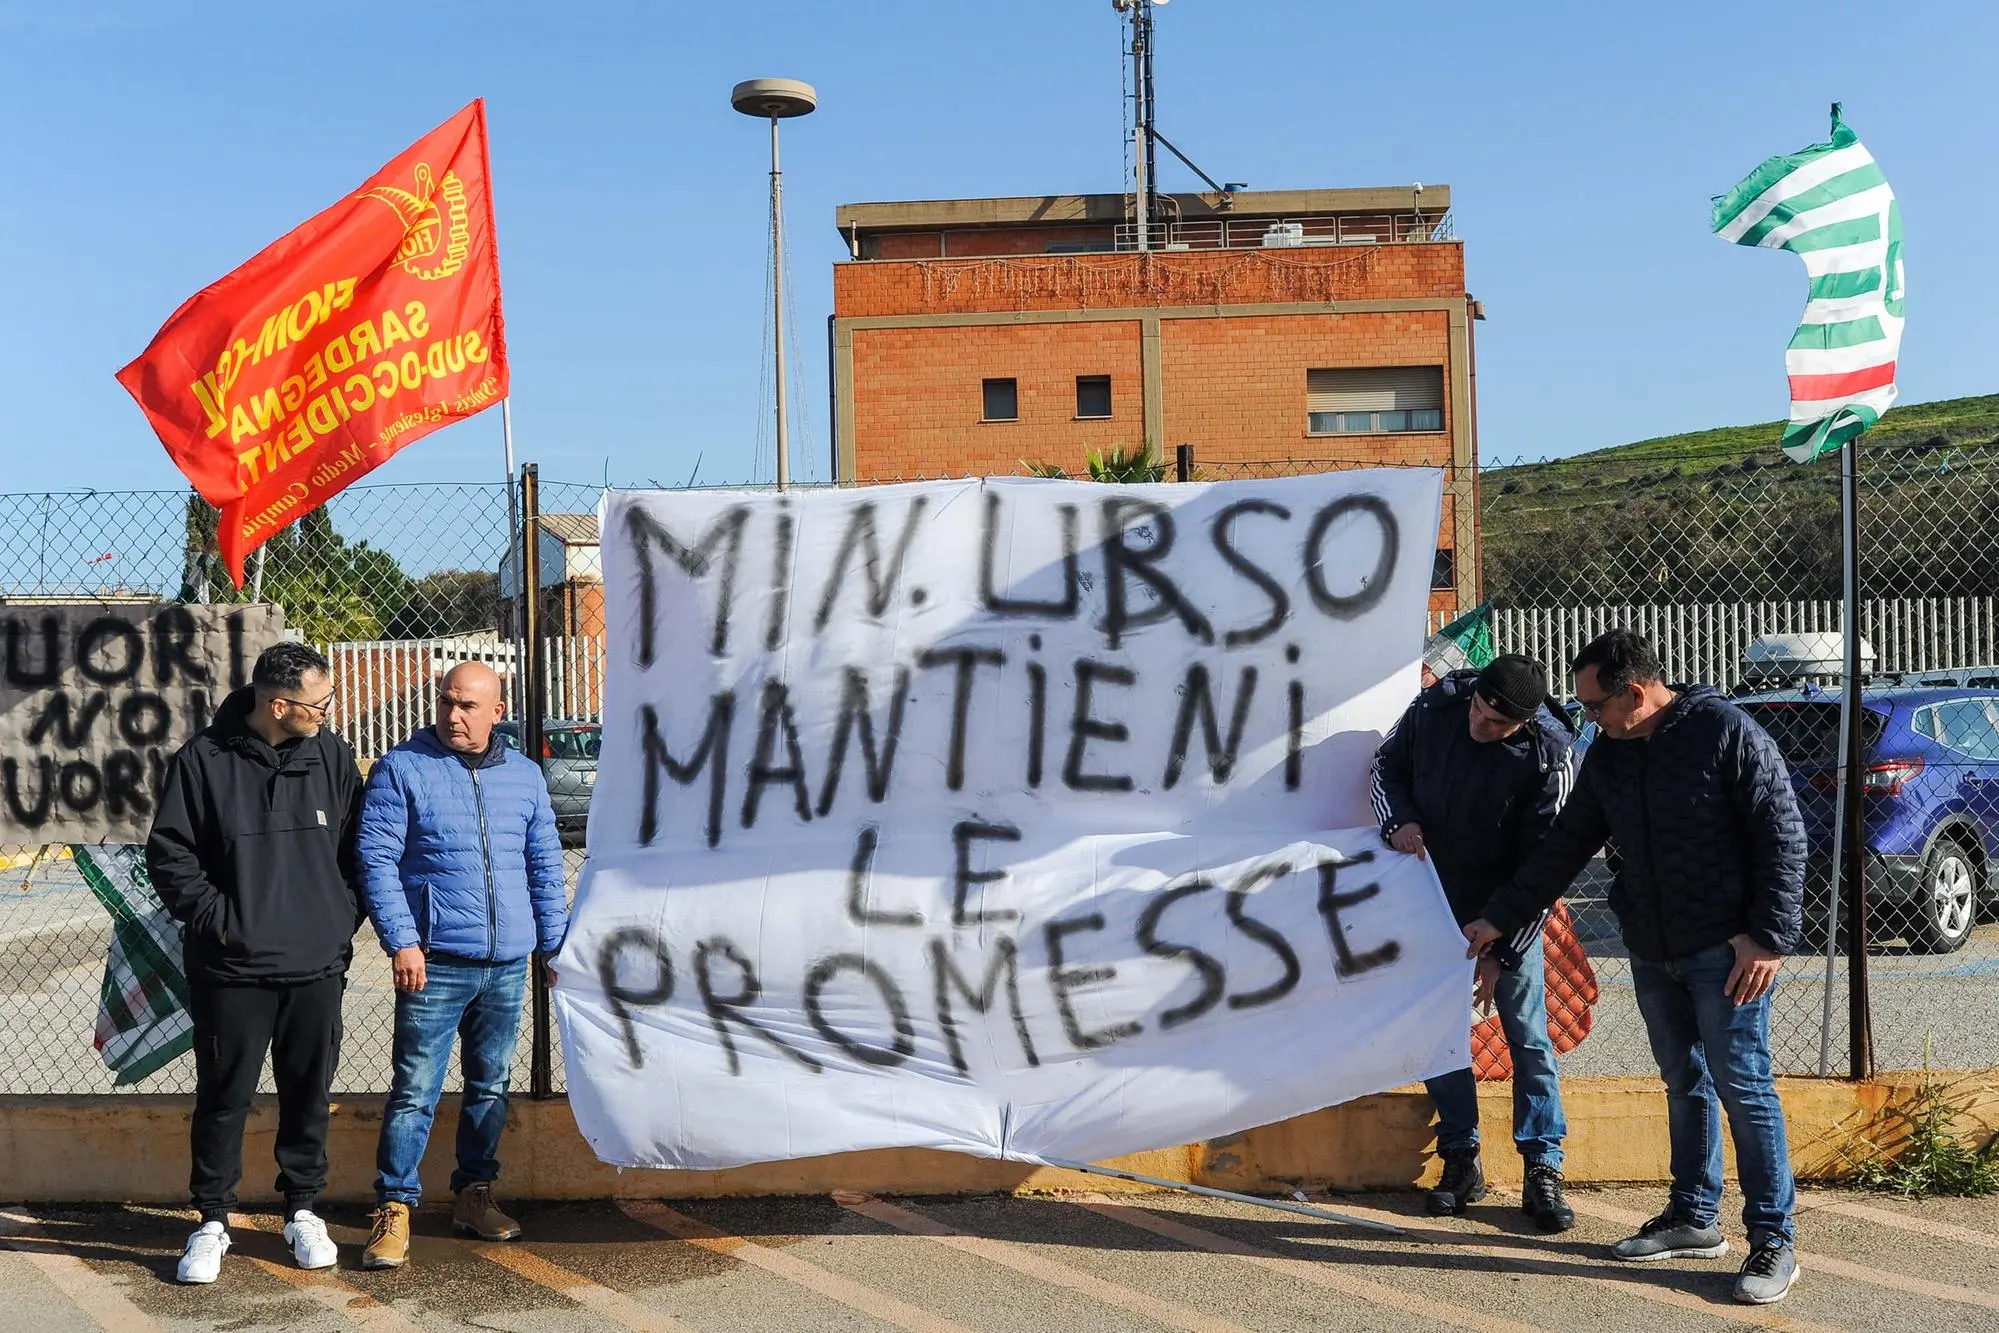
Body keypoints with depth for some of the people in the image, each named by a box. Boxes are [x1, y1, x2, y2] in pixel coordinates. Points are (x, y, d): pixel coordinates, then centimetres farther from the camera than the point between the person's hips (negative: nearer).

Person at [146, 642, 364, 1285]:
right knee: (224, 1096, 6)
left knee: (309, 1093, 11)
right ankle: (213, 1220, 20)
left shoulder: (332, 756, 4)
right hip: (231, 968, -3)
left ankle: (303, 1210, 26)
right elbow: (169, 853, -3)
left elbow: (358, 847, 12)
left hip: (317, 966, 3)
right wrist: (216, 918, -9)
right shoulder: (204, 760, -6)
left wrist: (344, 917, 3)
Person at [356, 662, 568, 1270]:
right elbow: (377, 860, -6)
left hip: (508, 963, 4)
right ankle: (394, 1208, 3)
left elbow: (545, 865, 15)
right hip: (436, 961, -4)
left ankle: (474, 1192, 26)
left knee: (491, 1084, 13)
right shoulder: (402, 769, -2)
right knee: (415, 1089, -5)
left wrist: (556, 942, 9)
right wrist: (401, 941, -14)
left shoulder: (524, 775, 11)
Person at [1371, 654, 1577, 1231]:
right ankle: (1461, 1161, 16)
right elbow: (1388, 765, 6)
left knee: (1529, 1037, -1)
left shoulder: (1547, 755, -21)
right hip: (1435, 901, 3)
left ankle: (1543, 1170, 8)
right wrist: (1399, 820, -15)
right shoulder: (1432, 708, -13)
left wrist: (1501, 951, -18)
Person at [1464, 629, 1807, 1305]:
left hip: (1724, 948, -6)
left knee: (1742, 1085, -4)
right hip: (1651, 952, 6)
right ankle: (1694, 1218, 25)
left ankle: (1774, 1238, 5)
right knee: (1683, 1082, 14)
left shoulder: (1725, 730, -11)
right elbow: (1565, 845, 15)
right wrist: (1500, 917, 14)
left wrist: (1770, 935, -16)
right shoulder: (1607, 755, 8)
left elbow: (1783, 834, -12)